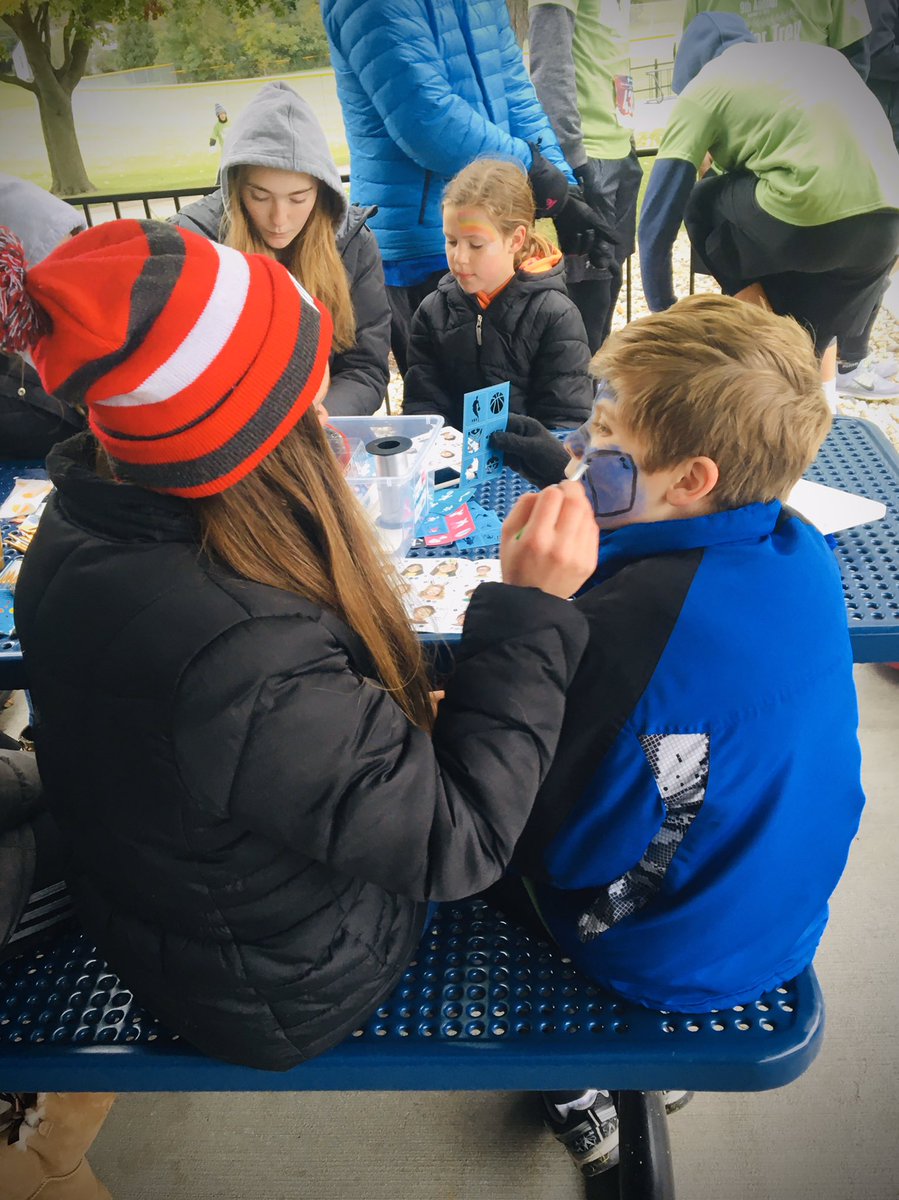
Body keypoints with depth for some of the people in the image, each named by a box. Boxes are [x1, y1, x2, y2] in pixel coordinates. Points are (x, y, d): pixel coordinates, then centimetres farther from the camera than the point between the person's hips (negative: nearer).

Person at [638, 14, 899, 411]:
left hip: (812, 221, -6)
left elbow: (659, 215, 8)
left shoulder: (704, 85, 13)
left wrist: (661, 307, 20)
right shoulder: (821, 53, 30)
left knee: (701, 204, 20)